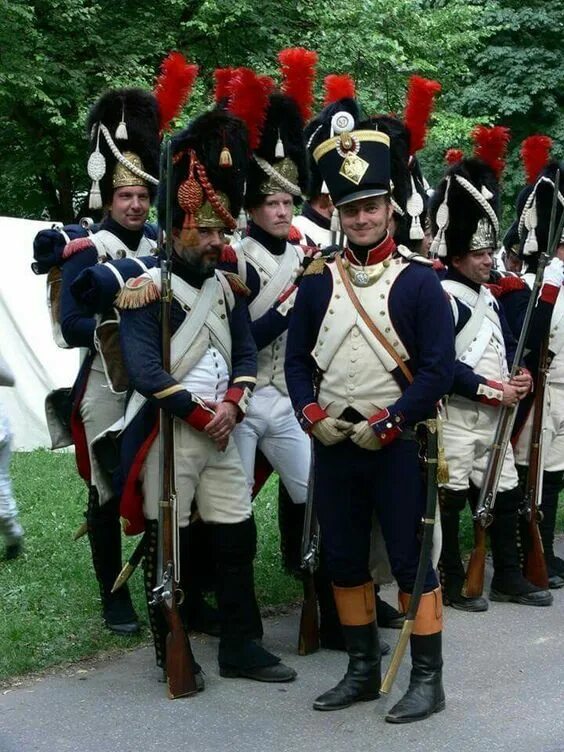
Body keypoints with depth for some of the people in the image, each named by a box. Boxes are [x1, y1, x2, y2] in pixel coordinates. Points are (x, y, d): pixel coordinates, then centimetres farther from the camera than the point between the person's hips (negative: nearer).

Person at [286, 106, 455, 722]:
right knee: (344, 561, 11)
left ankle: (427, 679, 10)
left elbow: (438, 369, -10)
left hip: (397, 443, -4)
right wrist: (313, 415, -7)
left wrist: (384, 425, -14)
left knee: (412, 561, 1)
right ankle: (363, 671, 24)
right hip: (331, 443, 5)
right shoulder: (318, 282, 6)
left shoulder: (418, 281, -5)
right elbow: (297, 359, 9)